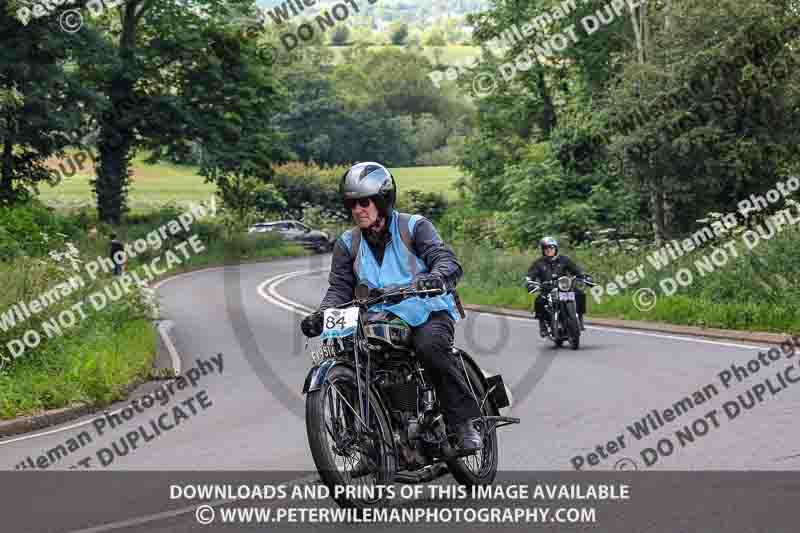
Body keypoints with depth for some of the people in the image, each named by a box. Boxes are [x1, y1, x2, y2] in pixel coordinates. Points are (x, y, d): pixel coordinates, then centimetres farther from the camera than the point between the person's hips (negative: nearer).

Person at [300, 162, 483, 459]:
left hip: (426, 313, -4)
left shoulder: (414, 226, 1)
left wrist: (436, 277, -37)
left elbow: (446, 259, -12)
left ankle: (463, 422, -25)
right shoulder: (347, 244, 12)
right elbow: (340, 287, 4)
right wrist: (322, 315, -18)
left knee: (430, 345, -35)